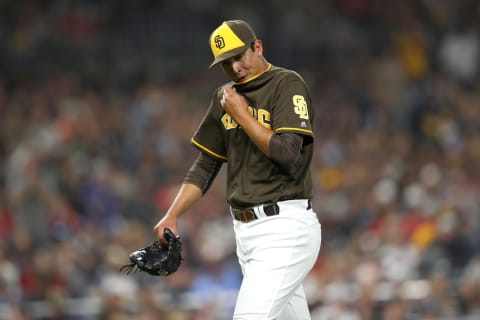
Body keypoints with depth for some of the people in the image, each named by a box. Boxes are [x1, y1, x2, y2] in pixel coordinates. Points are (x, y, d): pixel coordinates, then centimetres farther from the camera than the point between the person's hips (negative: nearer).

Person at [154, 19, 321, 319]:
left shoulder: (288, 85, -7)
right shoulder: (225, 97, 15)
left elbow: (287, 154, -19)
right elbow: (206, 165, 19)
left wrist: (242, 115, -10)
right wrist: (172, 216, 8)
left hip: (284, 227, -7)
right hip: (245, 228, 7)